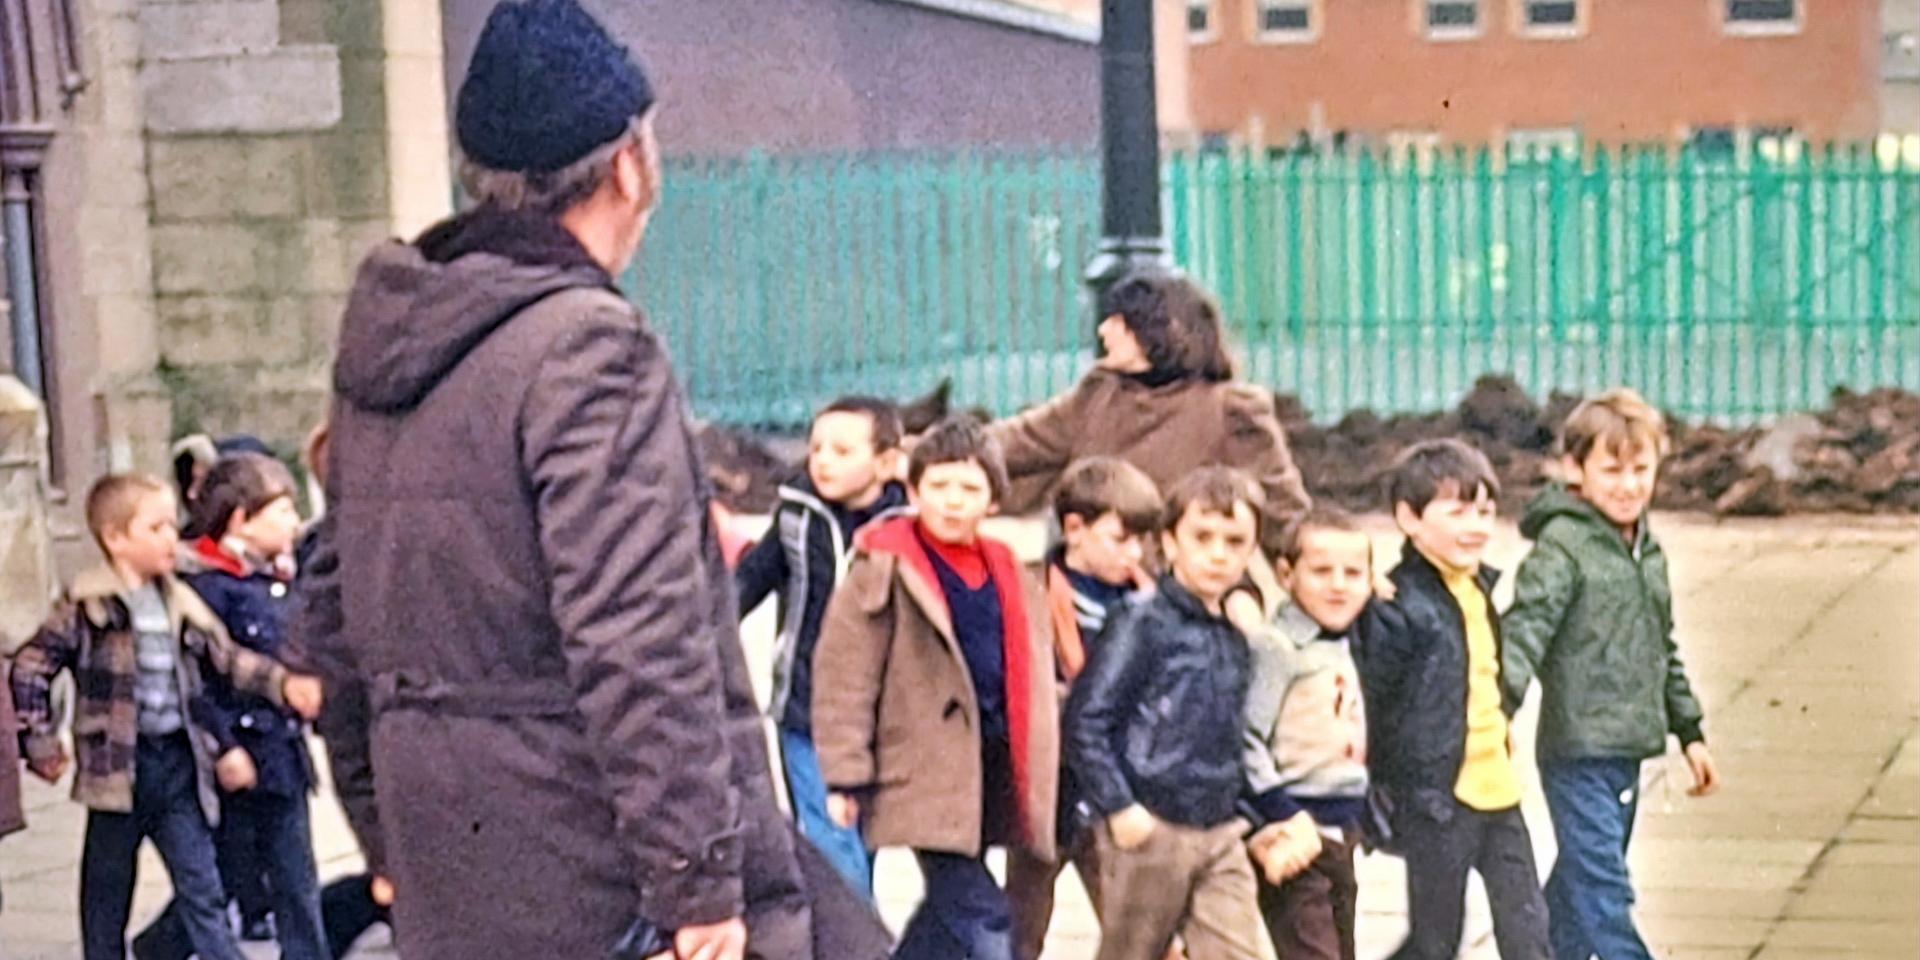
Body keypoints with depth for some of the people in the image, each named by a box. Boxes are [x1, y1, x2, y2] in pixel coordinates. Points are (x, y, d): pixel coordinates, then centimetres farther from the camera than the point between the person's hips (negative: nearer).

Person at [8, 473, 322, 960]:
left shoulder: (180, 604, 7)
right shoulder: (89, 608, -9)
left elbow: (228, 658, 13)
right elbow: (29, 667, -6)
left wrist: (283, 683, -1)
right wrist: (41, 743, -6)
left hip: (178, 760, 4)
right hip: (119, 764, -4)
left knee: (203, 891, 4)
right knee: (107, 893, 9)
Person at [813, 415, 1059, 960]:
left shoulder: (1005, 575, 14)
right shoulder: (884, 569, -6)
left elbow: (1027, 680, 22)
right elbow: (844, 676, -9)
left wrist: (1033, 776, 18)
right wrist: (847, 776, -12)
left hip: (991, 770, 7)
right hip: (926, 771, -7)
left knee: (948, 913, 15)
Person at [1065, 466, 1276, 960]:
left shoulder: (1234, 642, 12)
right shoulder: (1144, 624, -9)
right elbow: (1086, 719, -13)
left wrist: (1237, 813, 13)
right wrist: (1119, 807, -17)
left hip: (1219, 835, 6)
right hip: (1149, 828, -6)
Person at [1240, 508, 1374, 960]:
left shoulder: (1344, 649, 15)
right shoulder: (1276, 647, -11)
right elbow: (1245, 737, -18)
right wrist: (1282, 820, -19)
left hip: (1340, 833, 9)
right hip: (1296, 837, -9)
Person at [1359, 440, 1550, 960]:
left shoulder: (1482, 585, 9)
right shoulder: (1396, 607, -17)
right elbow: (1369, 704, -15)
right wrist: (1388, 800, -13)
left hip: (1496, 789, 8)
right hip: (1436, 799, -7)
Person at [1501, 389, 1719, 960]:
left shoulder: (1647, 550, 14)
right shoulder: (1563, 547, -12)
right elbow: (1524, 631, -22)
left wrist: (1689, 731, 25)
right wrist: (1499, 707, -37)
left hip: (1626, 750, 8)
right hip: (1578, 751, -8)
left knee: (1580, 883, 16)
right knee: (1604, 892, -9)